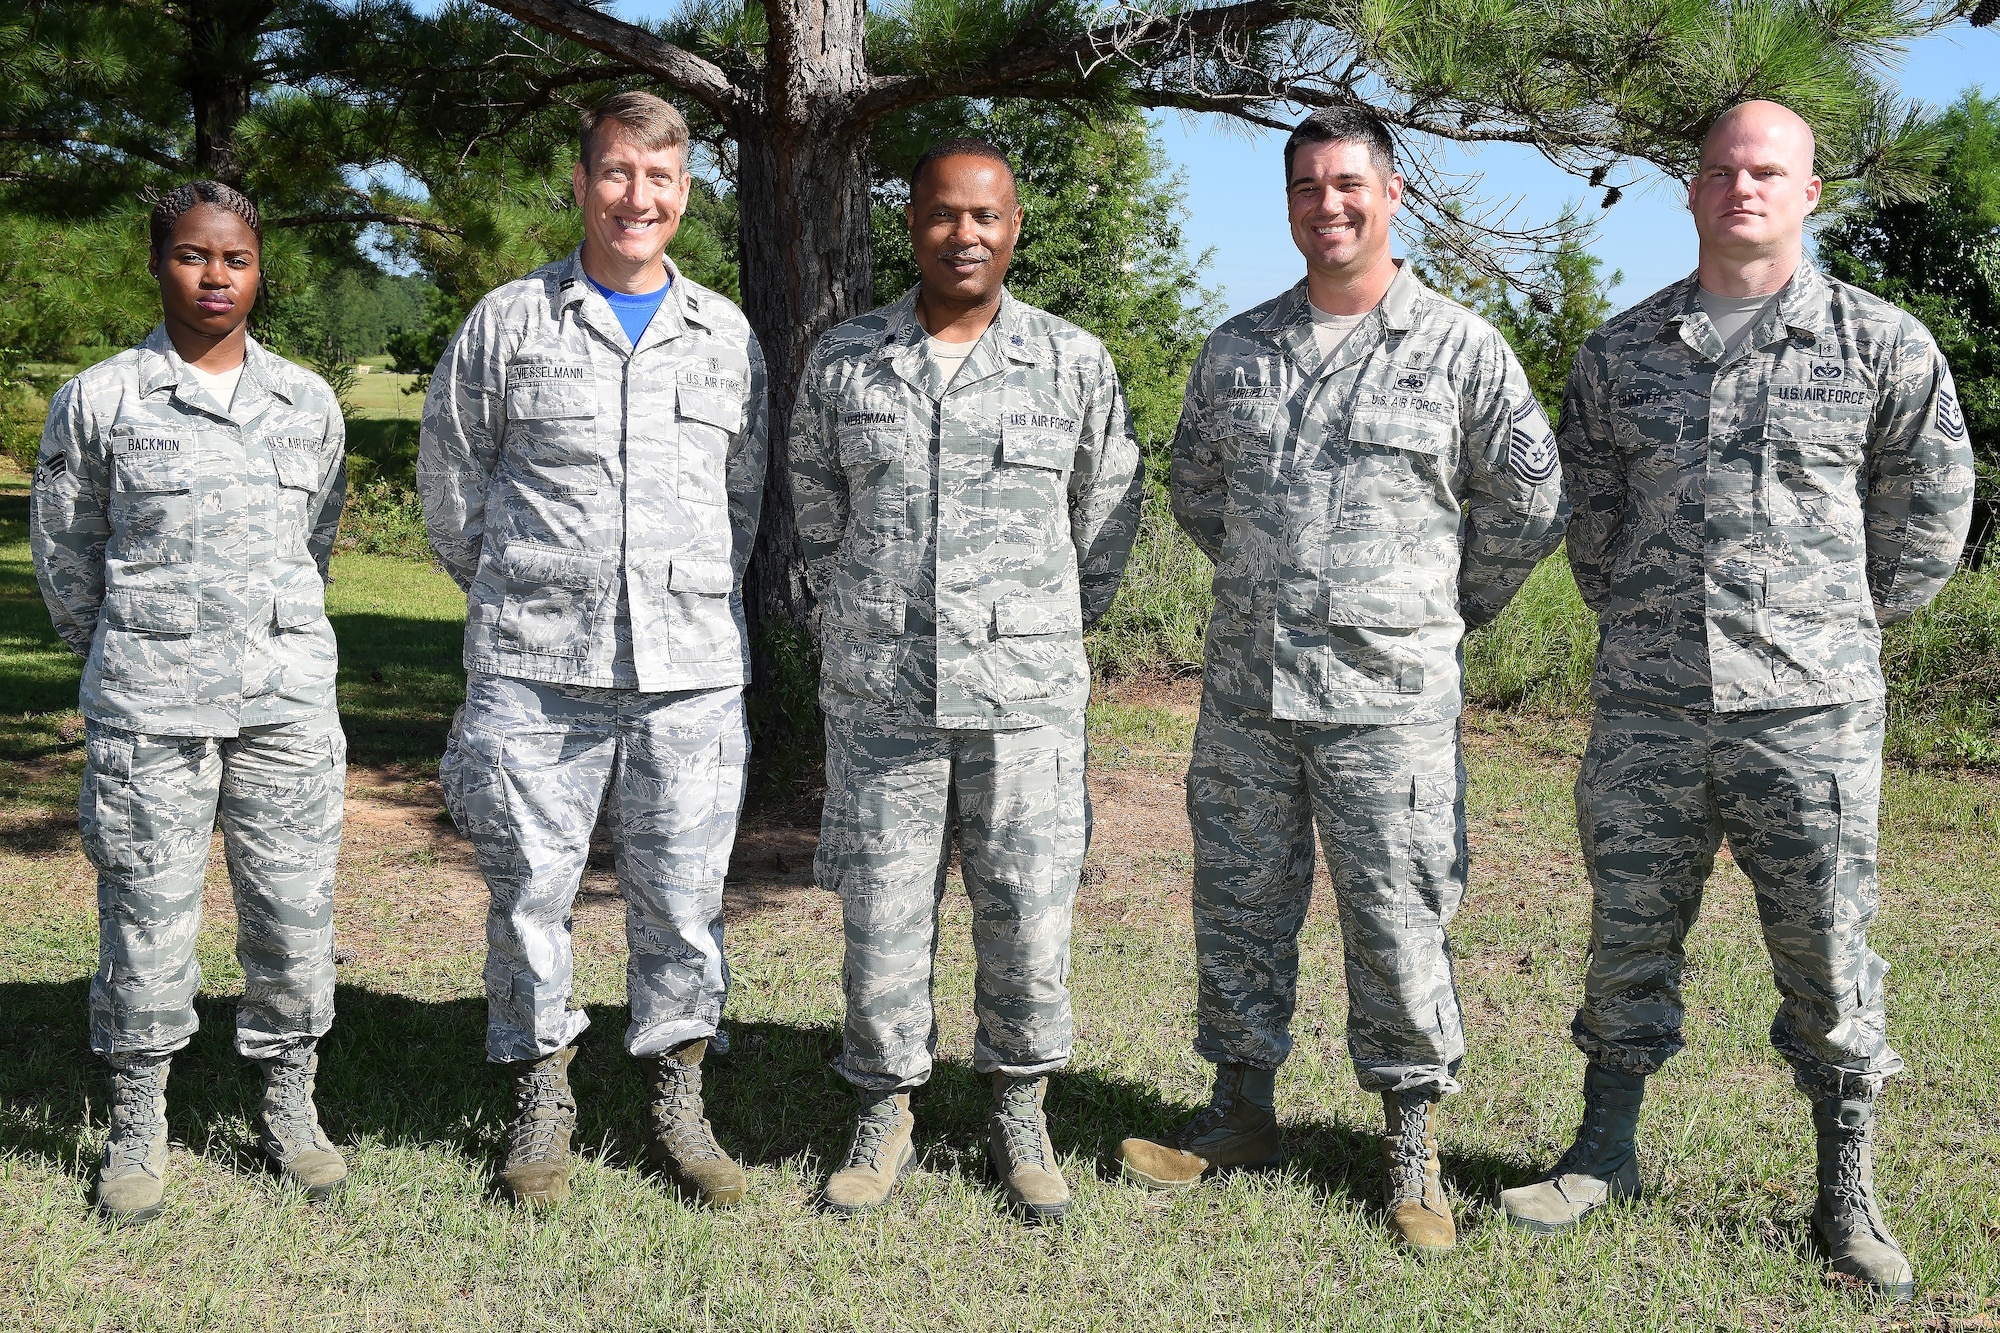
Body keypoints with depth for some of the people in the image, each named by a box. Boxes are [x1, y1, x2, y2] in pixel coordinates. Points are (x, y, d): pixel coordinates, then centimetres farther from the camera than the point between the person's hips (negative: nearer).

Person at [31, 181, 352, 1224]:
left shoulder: (309, 403, 9)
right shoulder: (98, 401, 1)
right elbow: (61, 549, 9)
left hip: (288, 697, 2)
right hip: (148, 706, -2)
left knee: (295, 910, 5)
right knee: (147, 914, 2)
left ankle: (289, 1111, 22)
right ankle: (137, 1129, 18)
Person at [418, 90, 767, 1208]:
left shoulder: (727, 335, 11)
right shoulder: (508, 322, 5)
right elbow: (450, 479, 13)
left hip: (692, 668, 1)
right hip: (536, 668, -1)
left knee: (683, 897, 6)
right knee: (532, 890, 5)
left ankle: (679, 1103, 21)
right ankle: (542, 1103, 21)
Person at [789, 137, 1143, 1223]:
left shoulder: (1075, 364, 2)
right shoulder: (842, 362, 5)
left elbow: (1110, 508, 13)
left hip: (1026, 692, 0)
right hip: (877, 692, 1)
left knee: (1028, 915, 5)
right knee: (881, 913, 6)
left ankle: (1019, 1113, 24)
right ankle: (885, 1114, 23)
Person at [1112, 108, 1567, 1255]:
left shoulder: (1461, 348, -2)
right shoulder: (1236, 350, 9)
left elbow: (1531, 503, 5)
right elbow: (1197, 486, 24)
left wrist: (1444, 609, 11)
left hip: (1388, 692, -4)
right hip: (1245, 686, 4)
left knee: (1397, 919, 1)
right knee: (1239, 903, 12)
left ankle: (1414, 1147, 17)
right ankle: (1242, 1112, 29)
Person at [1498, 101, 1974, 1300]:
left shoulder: (1885, 347, 1)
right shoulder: (1620, 353, 8)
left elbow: (1931, 517, 10)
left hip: (1810, 711, -2)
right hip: (1648, 708, 2)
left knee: (1827, 955, 5)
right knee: (1629, 938, 11)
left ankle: (1849, 1198, 19)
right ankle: (1606, 1154, 27)